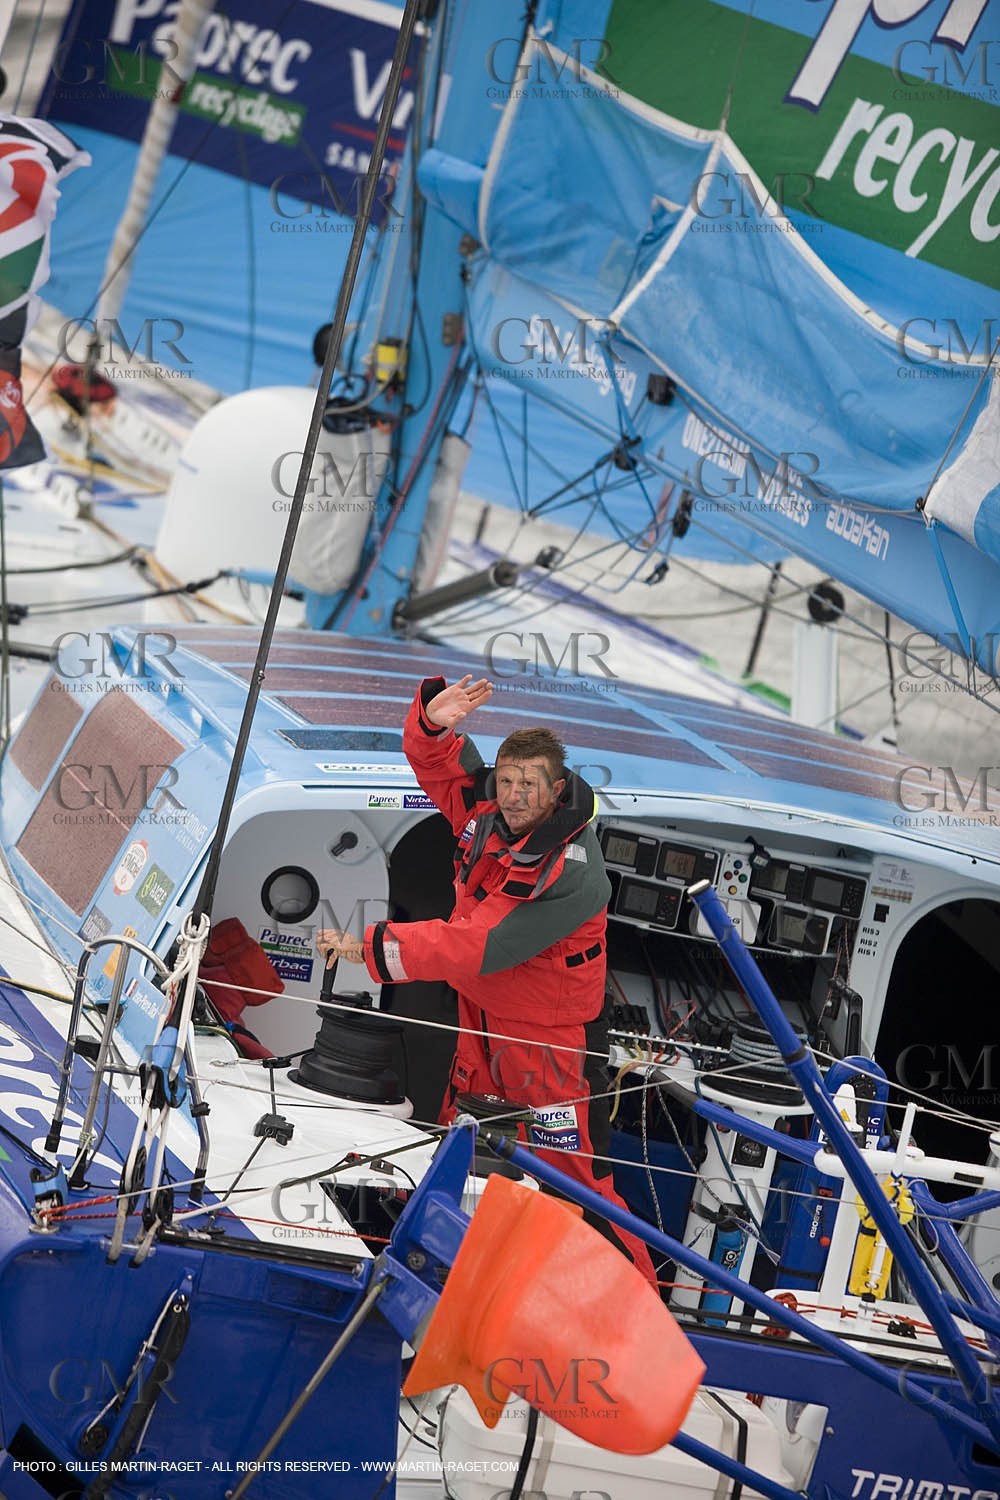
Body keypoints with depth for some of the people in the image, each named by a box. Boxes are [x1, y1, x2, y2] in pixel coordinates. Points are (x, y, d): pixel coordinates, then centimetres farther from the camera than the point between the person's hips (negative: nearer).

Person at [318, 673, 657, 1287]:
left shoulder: (572, 874, -31)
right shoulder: (488, 810, -9)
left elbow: (476, 946, -33)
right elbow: (435, 759, 8)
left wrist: (369, 947, -32)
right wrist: (435, 718, -17)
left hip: (551, 1034, -7)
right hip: (484, 1017, 7)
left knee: (575, 1174, -2)